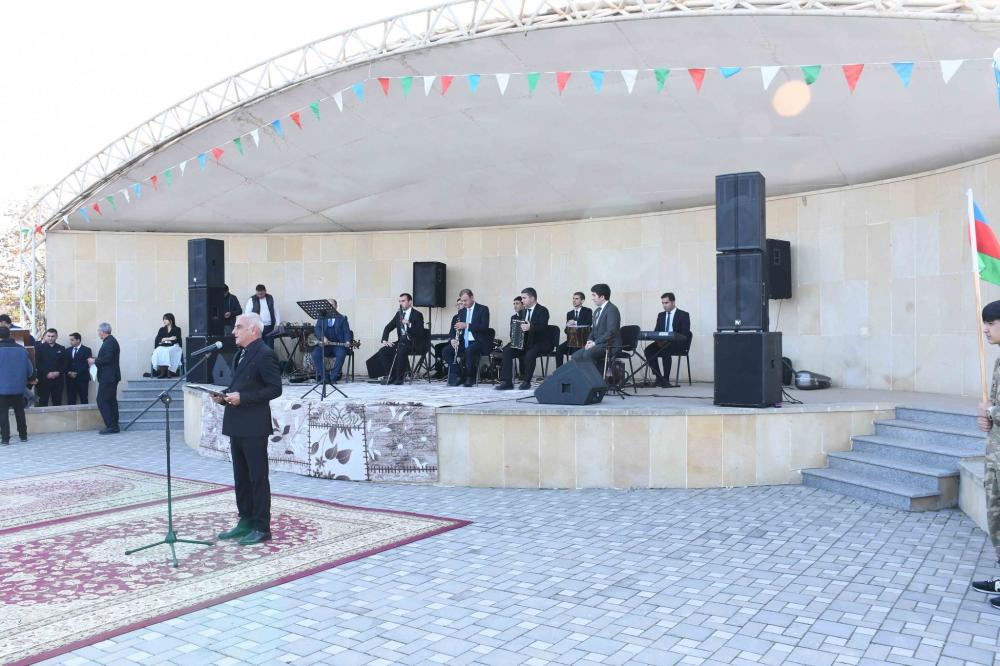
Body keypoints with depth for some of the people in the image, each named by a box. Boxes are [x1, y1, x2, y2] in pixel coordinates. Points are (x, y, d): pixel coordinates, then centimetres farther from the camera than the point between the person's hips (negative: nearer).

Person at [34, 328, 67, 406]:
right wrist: (47, 373, -14)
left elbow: (65, 364, 7)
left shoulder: (61, 349, 12)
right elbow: (37, 363, -4)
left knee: (57, 402, 2)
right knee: (43, 402, -2)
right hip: (43, 379, -2)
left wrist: (58, 373, -10)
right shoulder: (39, 347, 5)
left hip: (58, 380, 2)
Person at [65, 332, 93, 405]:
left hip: (82, 378, -3)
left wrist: (77, 373, -13)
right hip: (70, 378, 4)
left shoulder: (86, 350, 1)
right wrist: (69, 373, -7)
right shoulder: (68, 350, 14)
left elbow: (87, 364, -7)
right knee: (70, 400, -1)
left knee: (84, 400, -1)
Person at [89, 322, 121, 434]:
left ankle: (111, 426, -10)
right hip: (111, 377, 11)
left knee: (102, 400, -9)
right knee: (111, 401, 12)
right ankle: (113, 426, 16)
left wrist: (95, 361, -11)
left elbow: (108, 358, -23)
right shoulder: (111, 341, 17)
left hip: (107, 378, -11)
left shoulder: (109, 342, -15)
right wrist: (96, 361, 11)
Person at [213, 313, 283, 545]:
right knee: (241, 478, 14)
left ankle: (262, 528, 6)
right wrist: (224, 396, 5)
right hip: (237, 426, 9)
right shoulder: (242, 354, 16)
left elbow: (275, 389, -17)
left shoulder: (264, 354, -13)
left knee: (258, 478, -1)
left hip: (254, 427, -9)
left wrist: (242, 398, -20)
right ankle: (245, 522, 24)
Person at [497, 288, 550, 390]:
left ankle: (526, 381, -20)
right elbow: (520, 327, 19)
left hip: (540, 343, -7)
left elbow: (543, 327, -24)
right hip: (525, 342, 7)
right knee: (507, 350, -14)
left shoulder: (542, 310, -8)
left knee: (530, 354, -36)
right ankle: (507, 381, -18)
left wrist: (530, 327, -43)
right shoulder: (524, 311, 16)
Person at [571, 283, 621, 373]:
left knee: (587, 354, -31)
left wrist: (595, 343, -21)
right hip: (598, 344, 9)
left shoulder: (612, 309, -11)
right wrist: (590, 341, 1)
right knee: (575, 356, -9)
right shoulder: (597, 310, 18)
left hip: (610, 345, -9)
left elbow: (611, 332, -21)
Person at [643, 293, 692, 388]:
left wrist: (668, 340, -23)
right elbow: (656, 331, 14)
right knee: (649, 350, -24)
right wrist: (658, 340, -12)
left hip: (677, 344, -5)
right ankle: (658, 378, -17)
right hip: (662, 343, 5)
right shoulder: (661, 315, 18)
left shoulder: (683, 315, 1)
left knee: (665, 351, -37)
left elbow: (685, 334, -9)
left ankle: (666, 379, -27)